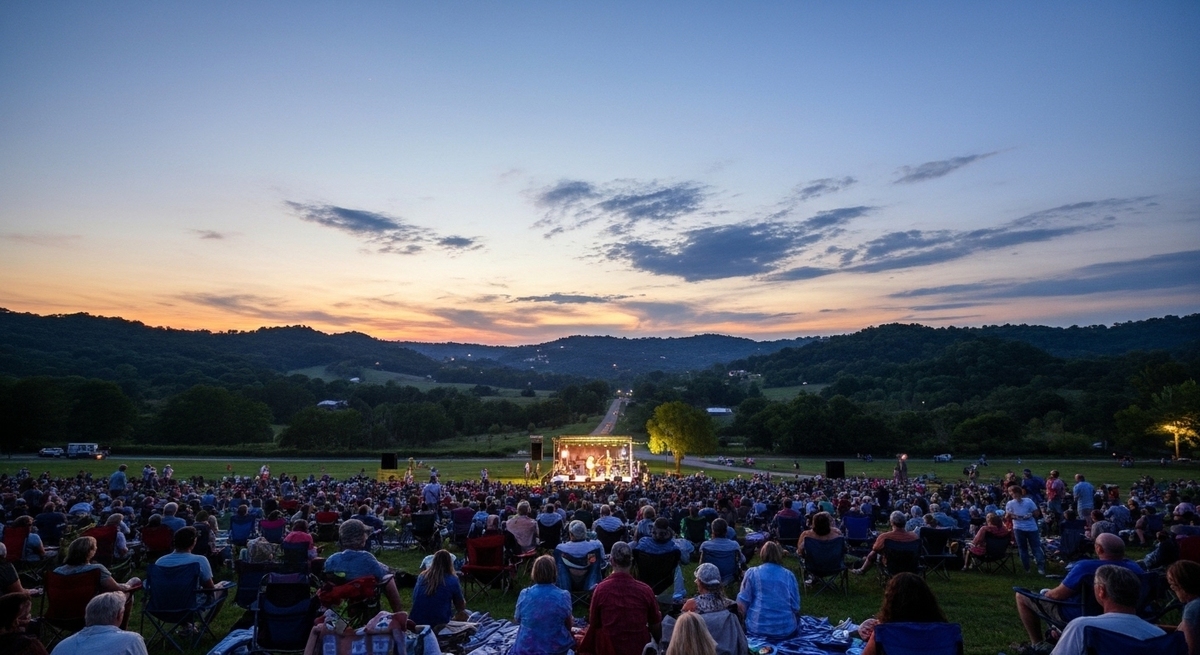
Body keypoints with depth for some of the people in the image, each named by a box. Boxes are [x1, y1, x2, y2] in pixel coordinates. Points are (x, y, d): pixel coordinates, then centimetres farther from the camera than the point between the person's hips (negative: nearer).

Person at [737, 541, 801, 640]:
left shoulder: (752, 573, -1)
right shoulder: (789, 575, 4)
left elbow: (742, 604, -2)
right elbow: (796, 607, 5)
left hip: (757, 630, -2)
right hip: (786, 630, 2)